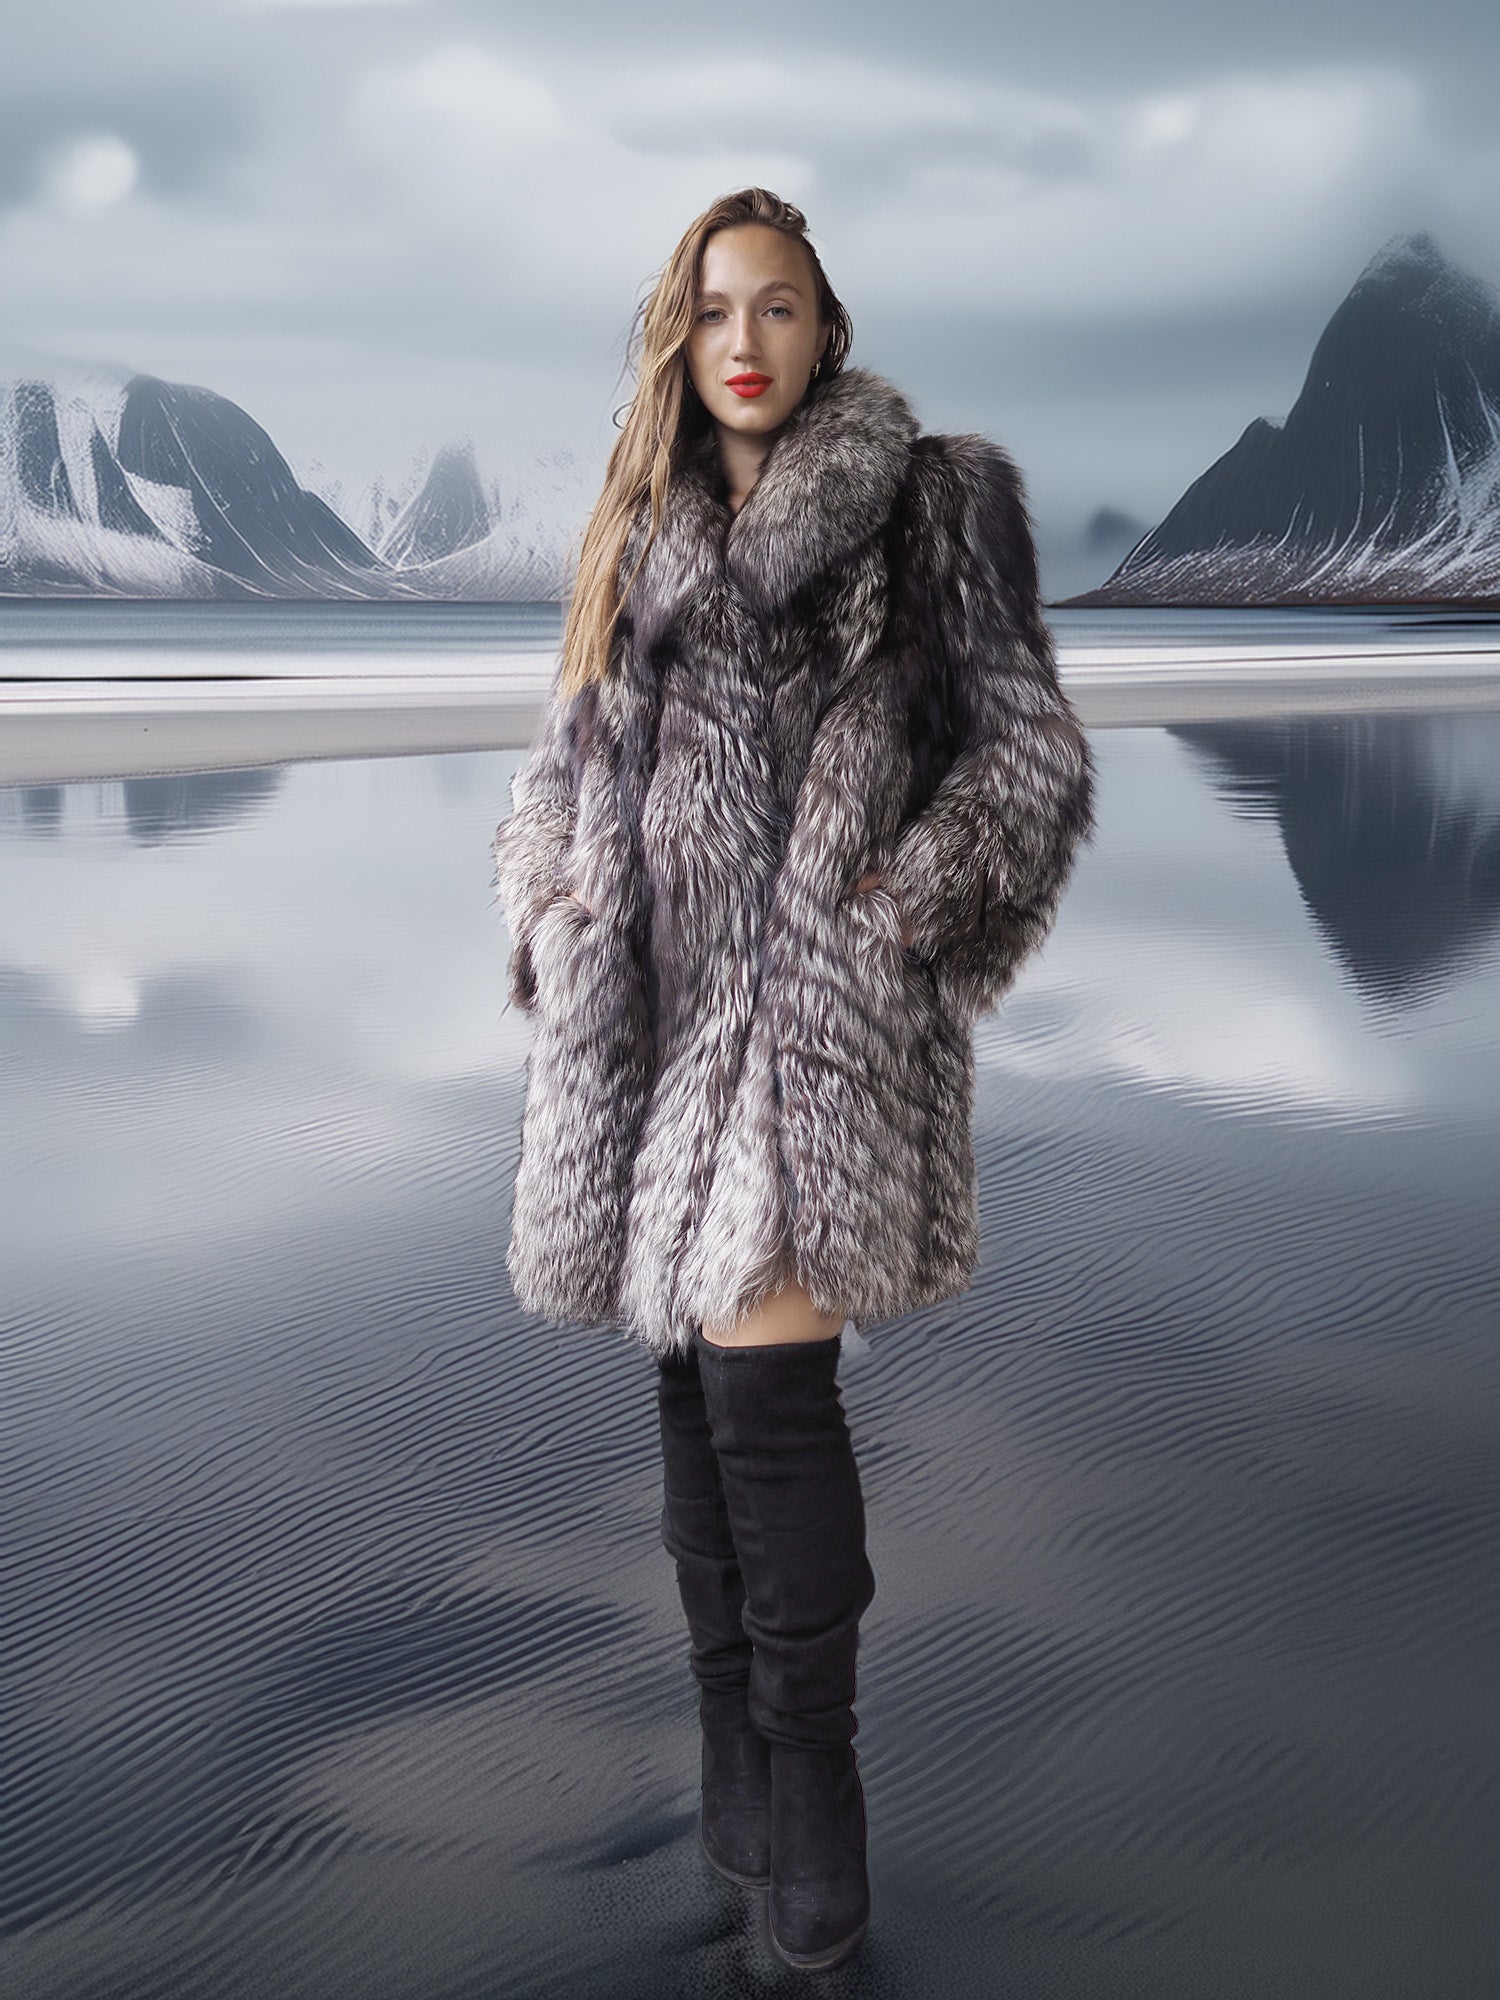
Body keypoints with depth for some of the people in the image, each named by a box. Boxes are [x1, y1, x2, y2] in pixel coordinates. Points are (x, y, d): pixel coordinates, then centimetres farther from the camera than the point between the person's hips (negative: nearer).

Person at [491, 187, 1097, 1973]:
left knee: (761, 1369, -14)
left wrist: (901, 916, -10)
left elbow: (1033, 759, 2)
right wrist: (555, 910, 4)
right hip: (656, 996, 6)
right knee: (691, 1367, 9)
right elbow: (562, 768, 22)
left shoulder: (931, 502, 4)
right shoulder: (639, 534, 18)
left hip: (822, 1000, -5)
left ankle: (811, 1791, 3)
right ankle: (738, 1759, 23)